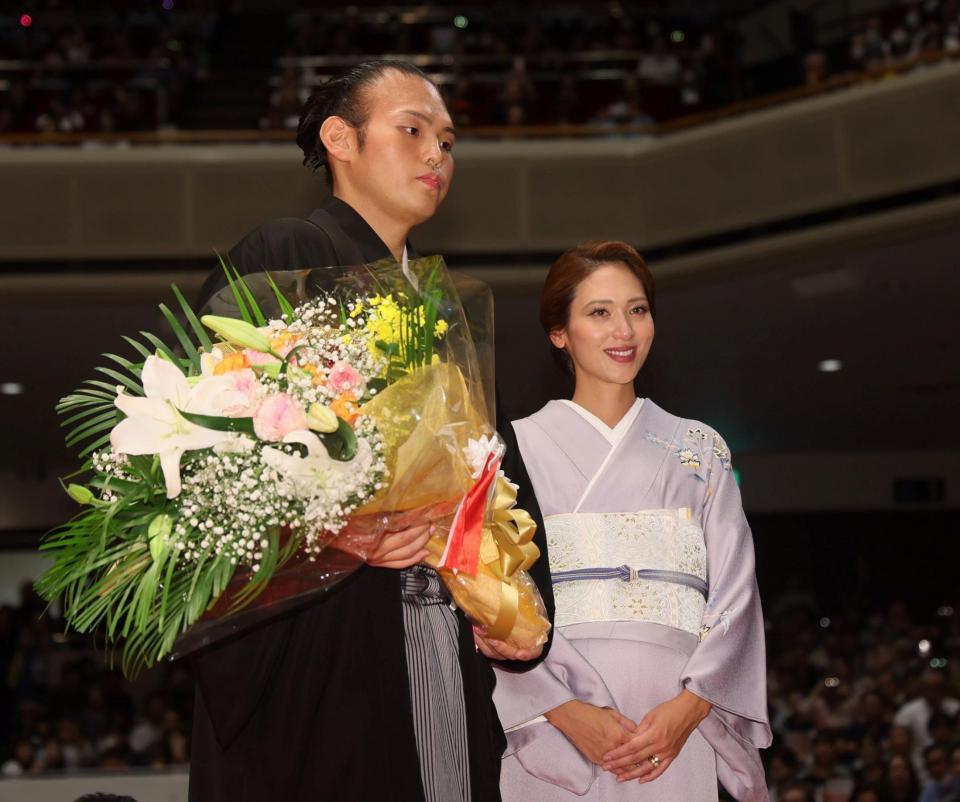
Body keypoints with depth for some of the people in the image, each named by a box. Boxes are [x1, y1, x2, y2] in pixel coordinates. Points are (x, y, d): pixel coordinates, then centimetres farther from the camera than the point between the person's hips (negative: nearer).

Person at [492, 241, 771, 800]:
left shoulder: (700, 450, 13)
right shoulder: (518, 448, 6)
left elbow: (734, 592, 5)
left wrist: (690, 705, -10)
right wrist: (567, 711, -14)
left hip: (683, 727, 2)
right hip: (558, 737, -2)